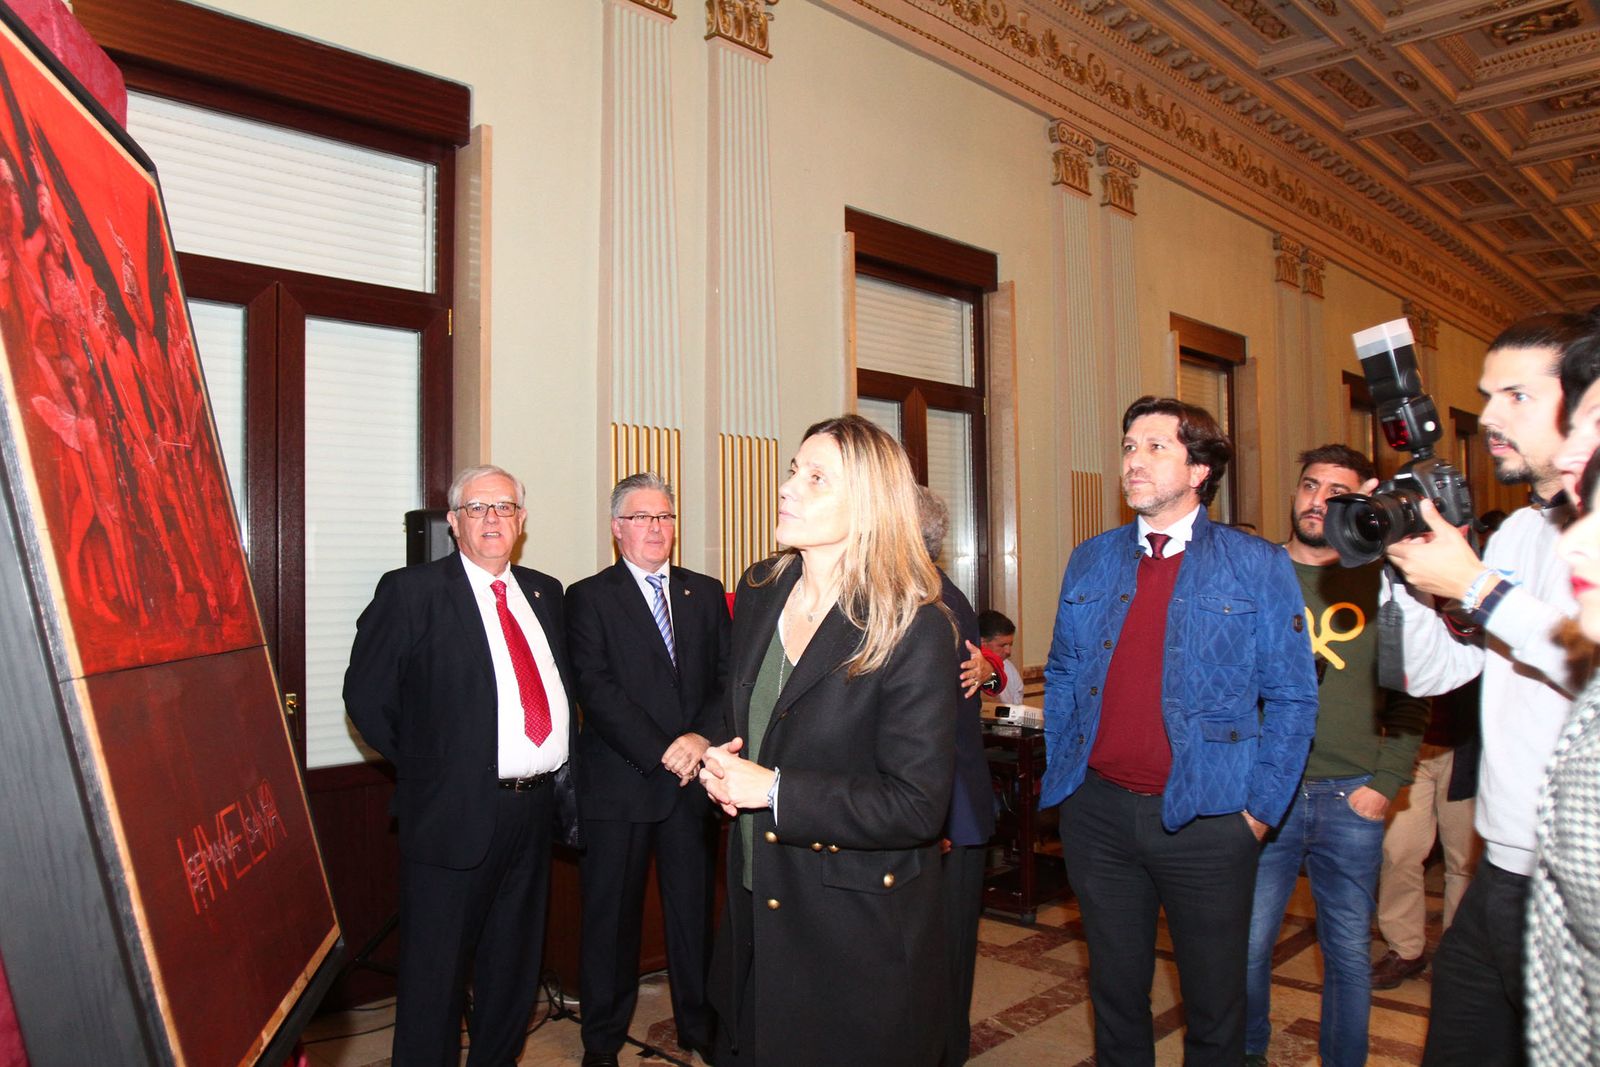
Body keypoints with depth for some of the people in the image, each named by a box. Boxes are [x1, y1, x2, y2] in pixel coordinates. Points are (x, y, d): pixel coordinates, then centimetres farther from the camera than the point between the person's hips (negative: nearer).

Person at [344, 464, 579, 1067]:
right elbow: (366, 695, -5)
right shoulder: (411, 592, -6)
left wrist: (566, 780, 6)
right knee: (436, 970, 7)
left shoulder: (544, 592, 10)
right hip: (458, 811, -5)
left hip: (536, 807, 6)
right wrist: (423, 767, -3)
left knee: (515, 964, 20)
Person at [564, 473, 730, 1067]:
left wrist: (702, 737, -13)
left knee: (694, 907, 11)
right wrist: (662, 752, -16)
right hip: (619, 784, -3)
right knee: (611, 914, 9)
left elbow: (727, 675, 4)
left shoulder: (705, 593, 11)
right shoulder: (589, 597, -1)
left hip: (692, 781, 3)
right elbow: (595, 688, -11)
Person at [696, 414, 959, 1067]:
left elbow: (916, 806, -22)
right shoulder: (758, 592, 1)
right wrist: (724, 765, -4)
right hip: (754, 910, 7)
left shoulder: (916, 631, -20)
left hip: (859, 932, -6)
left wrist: (775, 790, -23)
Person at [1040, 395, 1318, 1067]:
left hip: (1204, 817, -3)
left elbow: (1291, 697, -3)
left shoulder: (1258, 566, -4)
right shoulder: (1090, 563, 7)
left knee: (1214, 1002, 13)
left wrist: (1259, 808, -8)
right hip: (1096, 809, 3)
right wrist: (1060, 773, 6)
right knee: (1115, 989, 17)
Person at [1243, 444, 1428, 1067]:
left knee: (1349, 952, 11)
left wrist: (1386, 783, -4)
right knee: (1247, 946, 7)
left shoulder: (1380, 584, 4)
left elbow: (1411, 696, 5)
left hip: (1350, 799, 1)